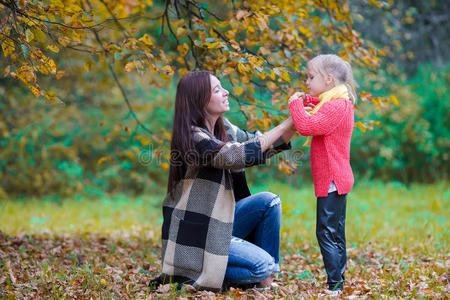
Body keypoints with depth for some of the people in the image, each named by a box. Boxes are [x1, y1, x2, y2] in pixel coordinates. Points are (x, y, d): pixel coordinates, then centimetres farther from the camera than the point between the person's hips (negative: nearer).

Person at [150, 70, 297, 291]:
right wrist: (285, 124, -28)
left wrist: (294, 121, -4)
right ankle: (187, 275, -3)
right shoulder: (192, 136, -20)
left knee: (268, 201, -7)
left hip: (219, 222, 9)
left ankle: (265, 283, -2)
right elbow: (236, 156, -33)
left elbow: (261, 145, 13)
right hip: (194, 234, -9)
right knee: (262, 264, -16)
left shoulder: (223, 129, 6)